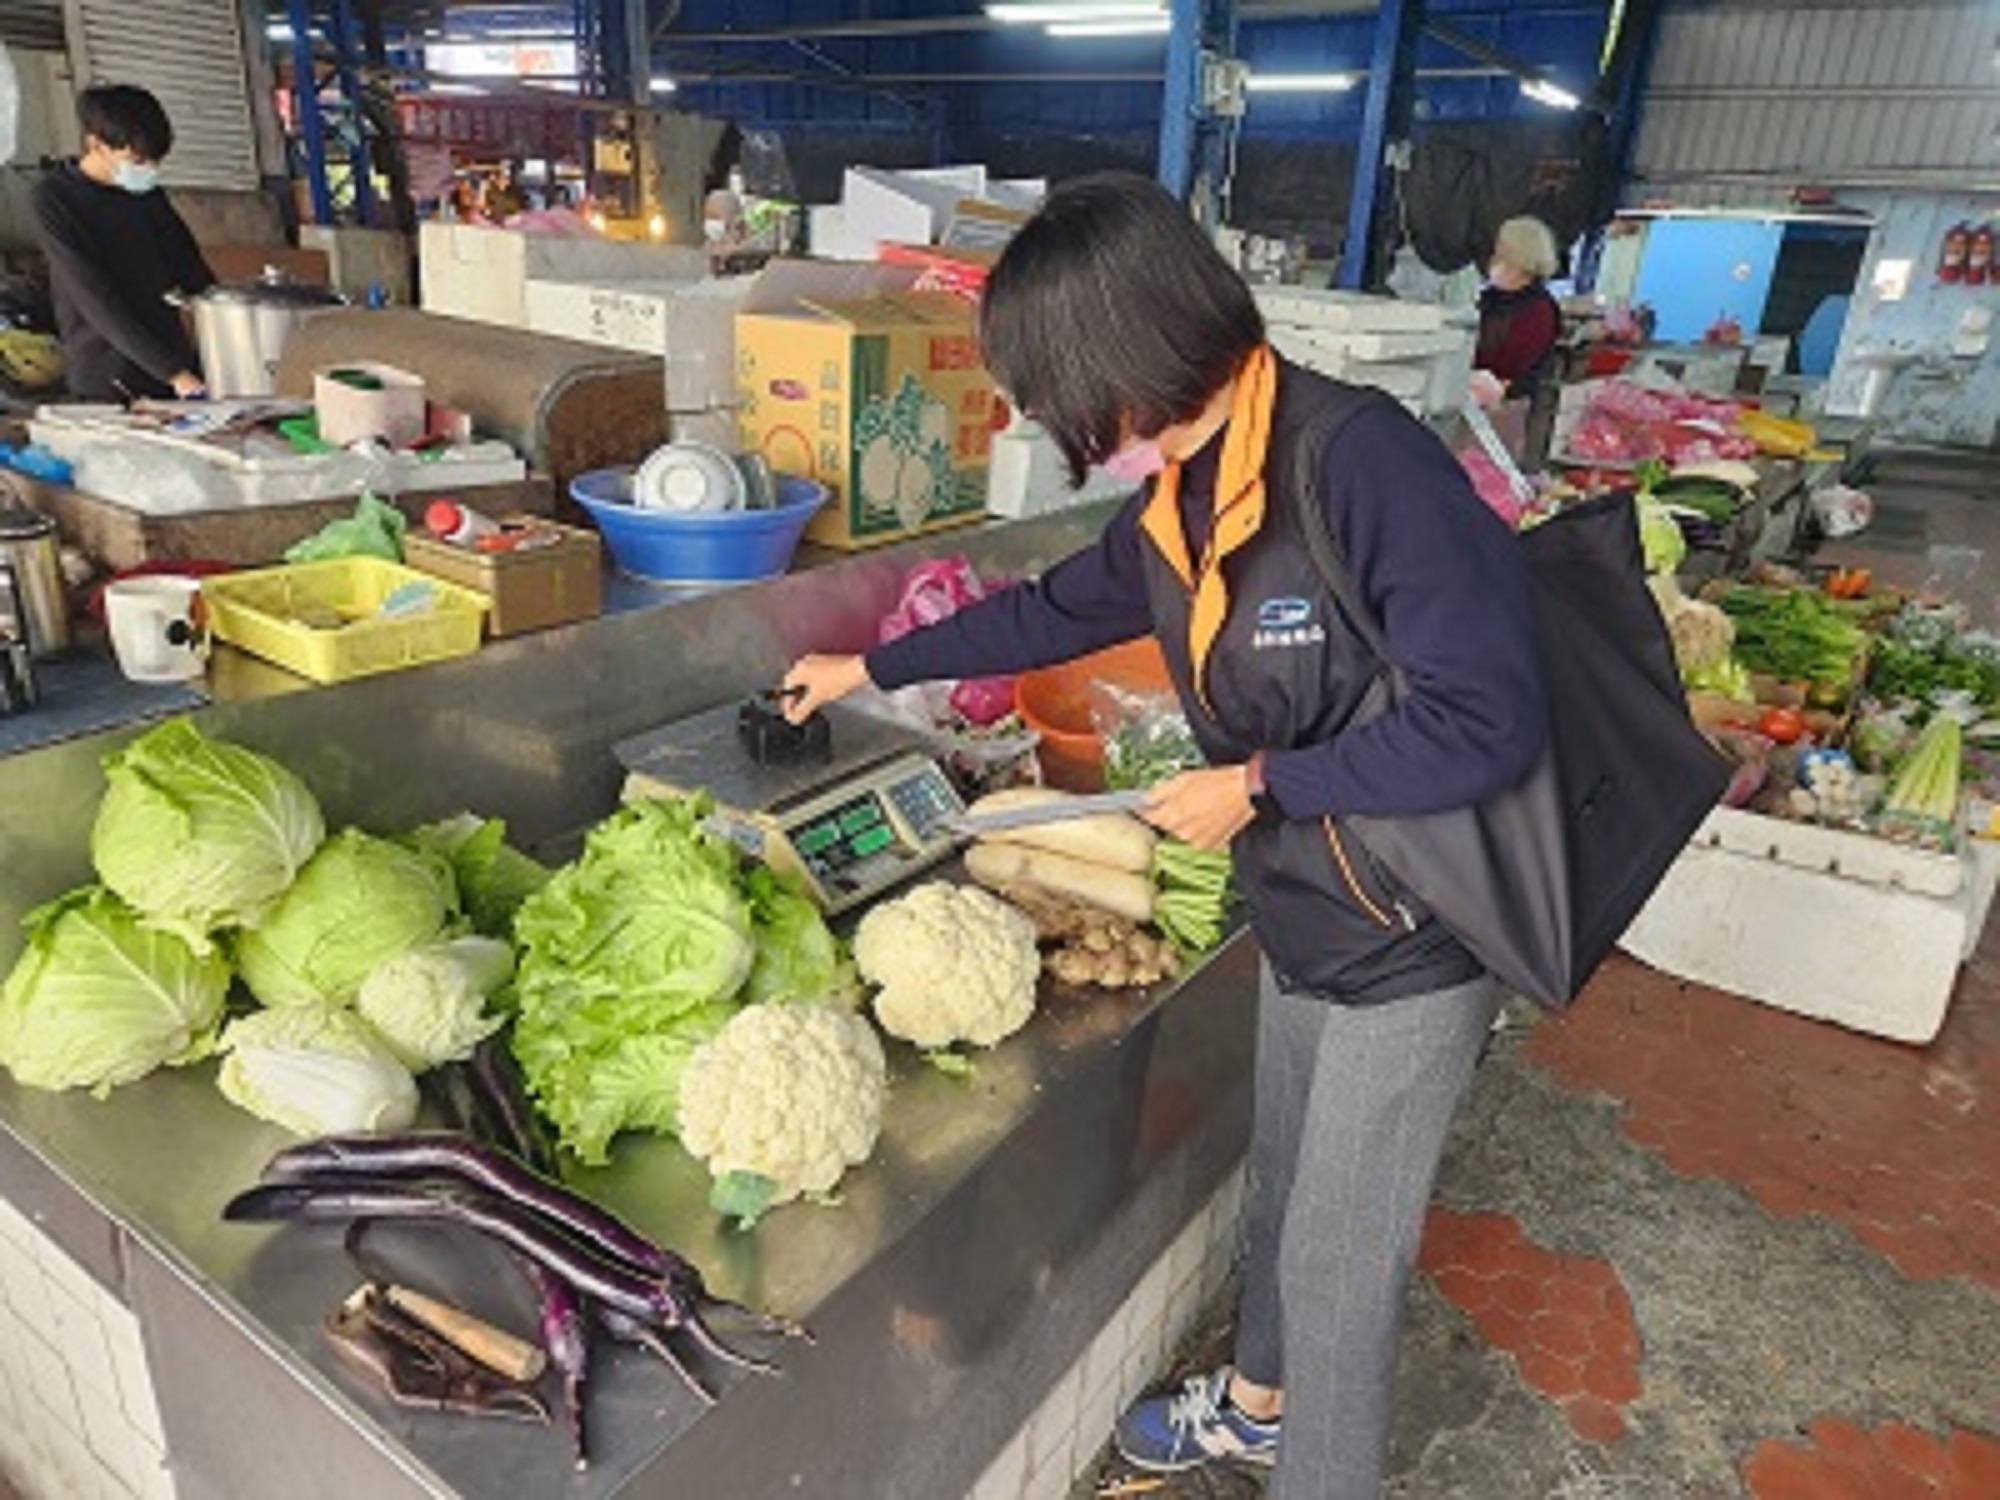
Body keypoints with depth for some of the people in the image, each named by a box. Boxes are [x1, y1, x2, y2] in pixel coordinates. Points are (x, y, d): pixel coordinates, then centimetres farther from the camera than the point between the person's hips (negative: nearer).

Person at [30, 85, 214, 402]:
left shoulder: (148, 194, 9)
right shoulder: (55, 199, -8)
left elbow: (196, 277, 12)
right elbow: (98, 304, -16)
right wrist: (173, 373, -24)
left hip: (182, 368, 5)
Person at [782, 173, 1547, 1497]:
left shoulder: (1359, 458, -27)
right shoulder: (1178, 497, 0)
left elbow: (1491, 721, -29)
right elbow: (1059, 609, 17)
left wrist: (1261, 786, -20)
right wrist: (873, 669, 24)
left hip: (1414, 946, -7)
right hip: (1301, 922, 8)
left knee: (1339, 1258, 9)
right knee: (1286, 1191, 26)